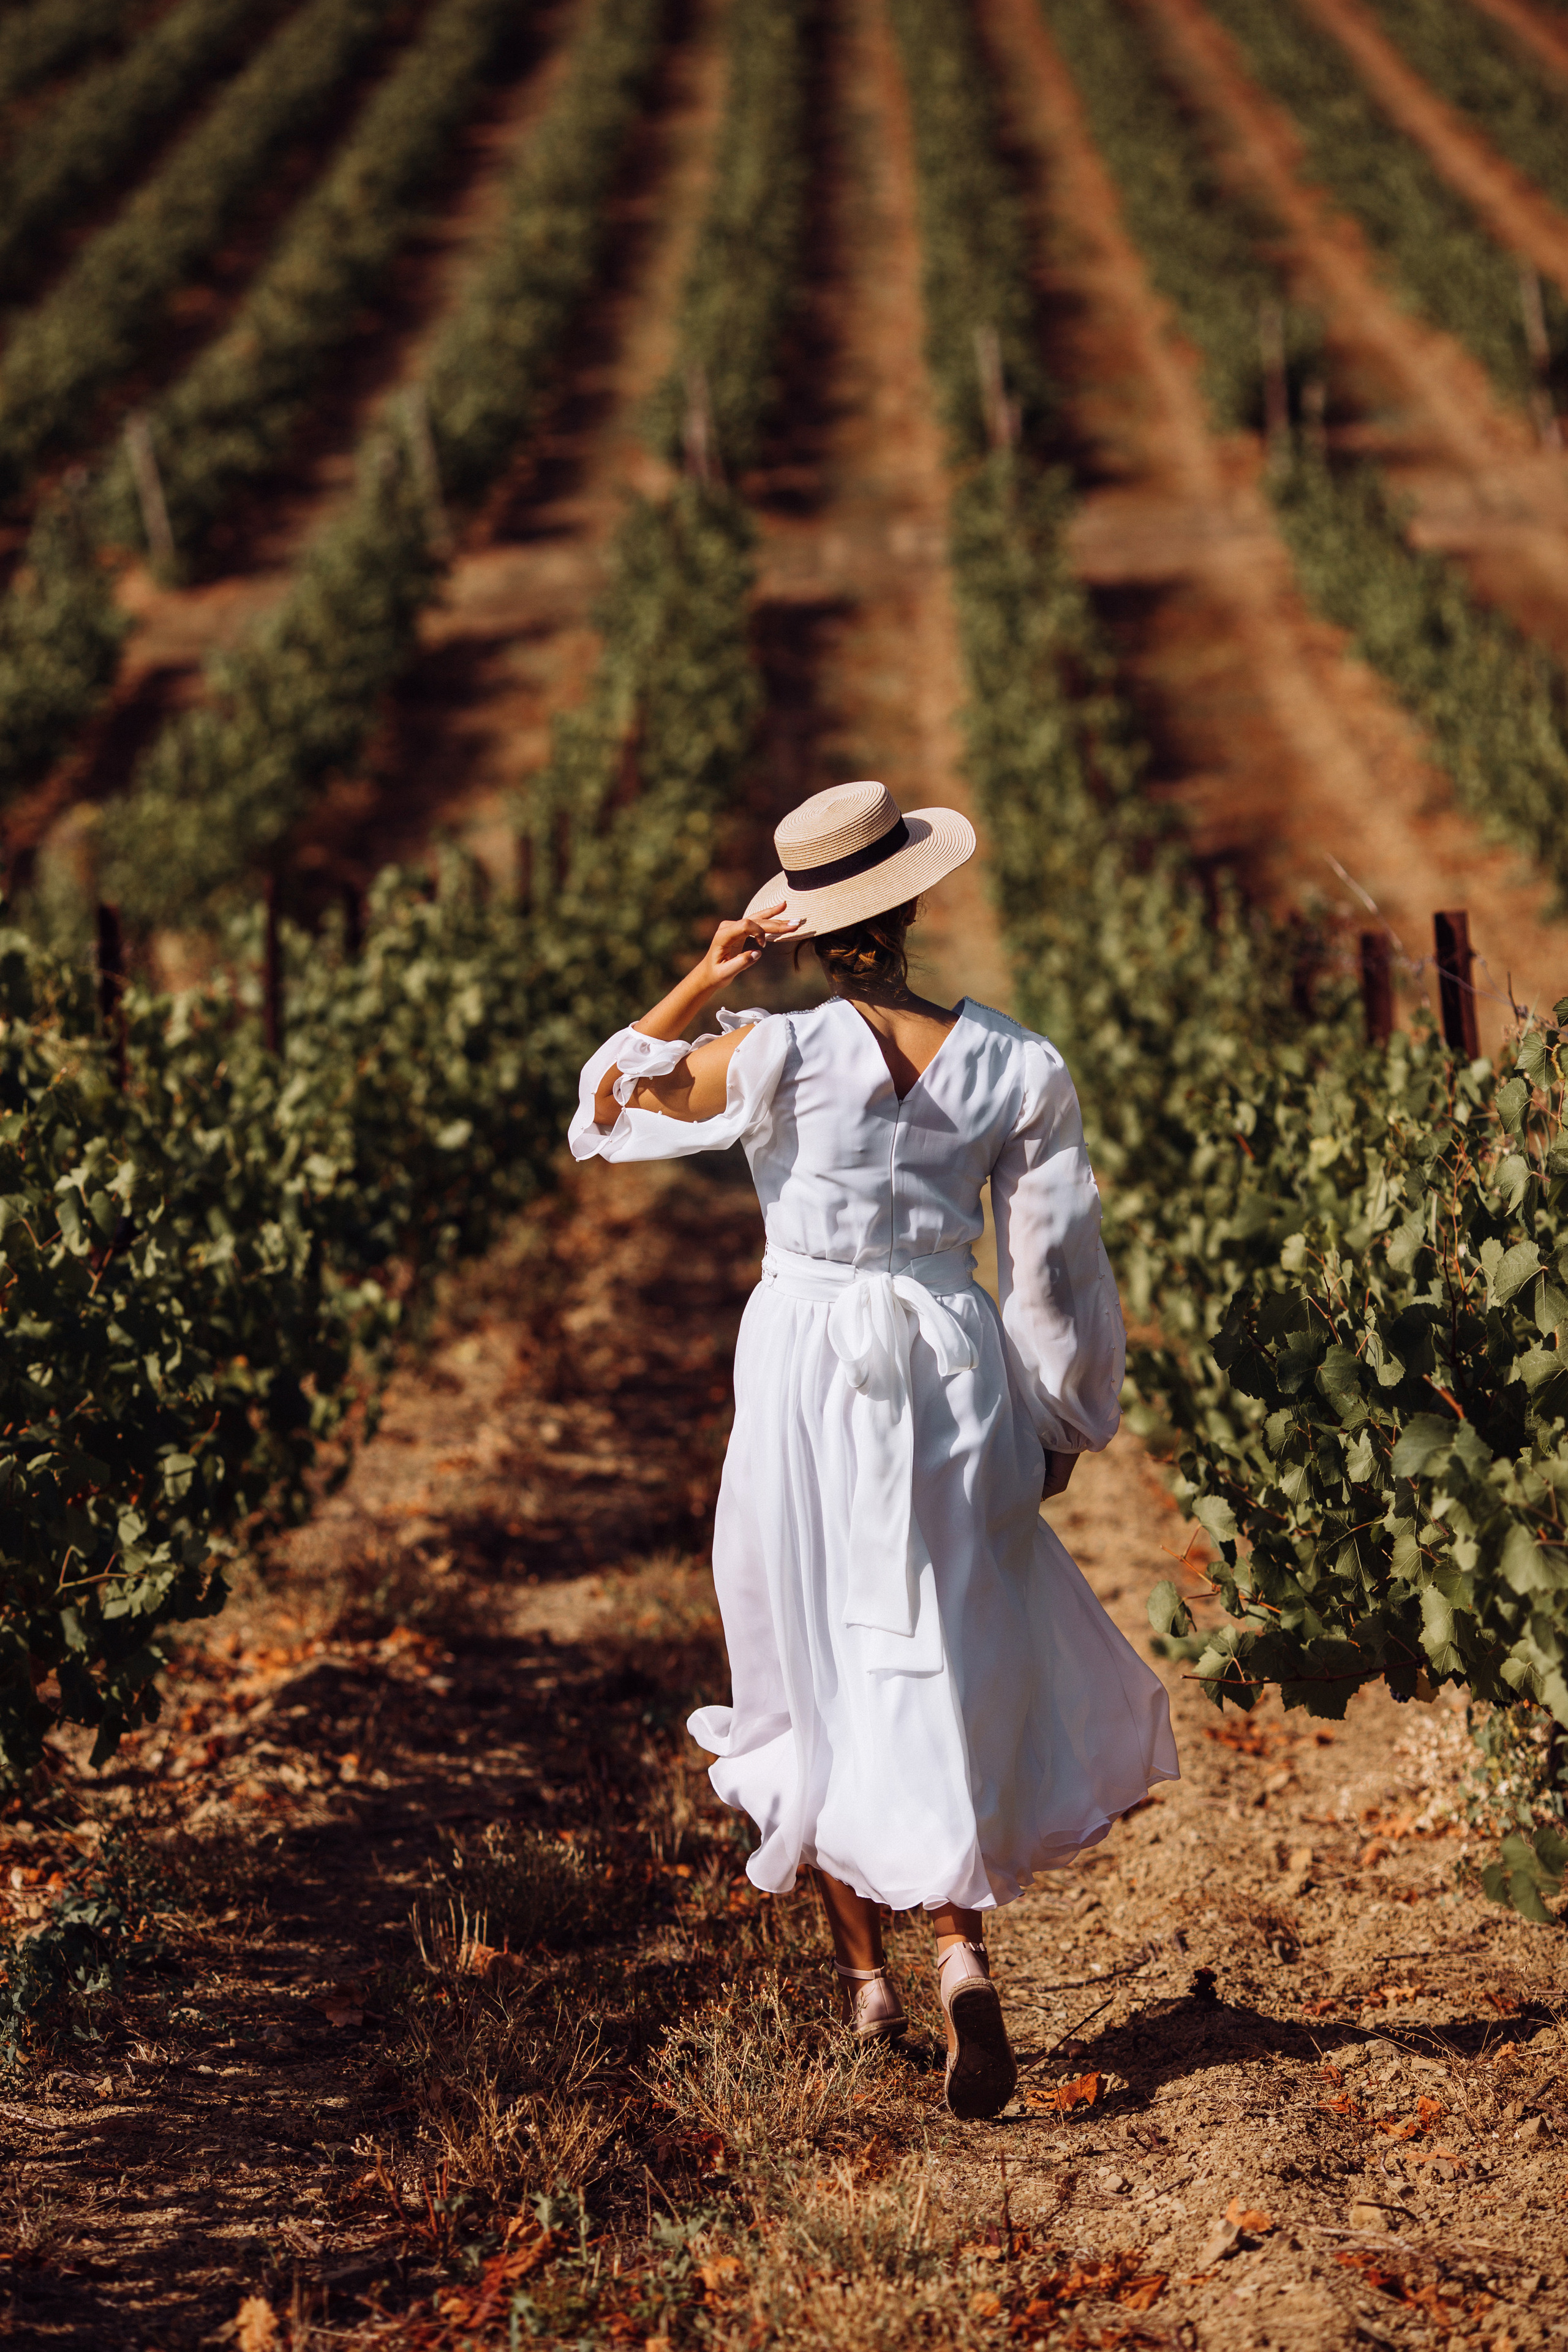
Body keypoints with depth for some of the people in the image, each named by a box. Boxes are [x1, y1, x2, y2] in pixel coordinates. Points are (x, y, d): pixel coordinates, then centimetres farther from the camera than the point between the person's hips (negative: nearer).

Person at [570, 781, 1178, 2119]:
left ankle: (864, 1964, 20)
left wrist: (701, 985, -5)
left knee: (825, 1668, 13)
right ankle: (963, 1944, -9)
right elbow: (1053, 1268, 0)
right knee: (955, 1666, 11)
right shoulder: (1014, 1068, -6)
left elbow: (606, 1115, 2)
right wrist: (1061, 1427, 13)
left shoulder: (775, 1056, -14)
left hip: (807, 1369, -1)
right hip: (955, 1370, 1)